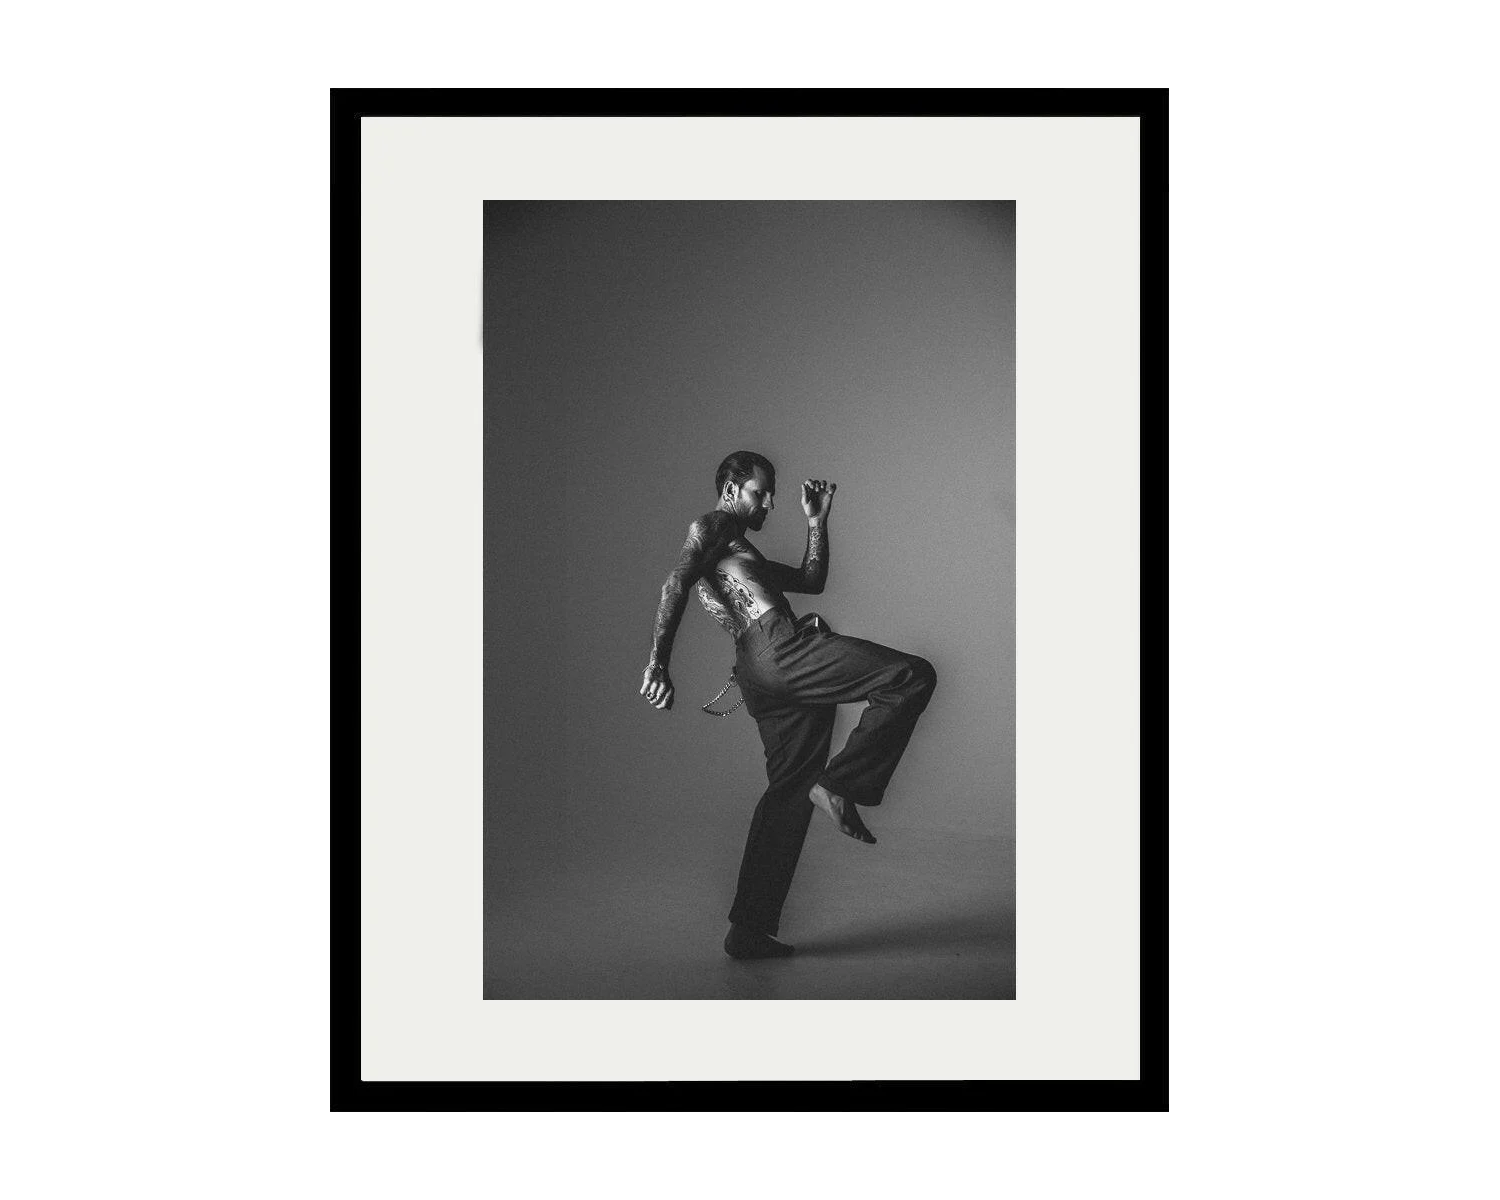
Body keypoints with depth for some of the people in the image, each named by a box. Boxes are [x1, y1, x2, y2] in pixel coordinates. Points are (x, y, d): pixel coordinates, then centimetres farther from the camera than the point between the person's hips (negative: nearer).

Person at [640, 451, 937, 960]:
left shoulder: (740, 550, 36)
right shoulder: (710, 527, 6)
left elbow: (811, 581, 39)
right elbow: (676, 583, -11)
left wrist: (817, 522, 30)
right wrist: (658, 662, -23)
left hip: (766, 676, 10)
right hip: (776, 647, -10)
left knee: (788, 793, 9)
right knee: (913, 676, -13)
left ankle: (749, 929, 9)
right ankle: (839, 786, -13)